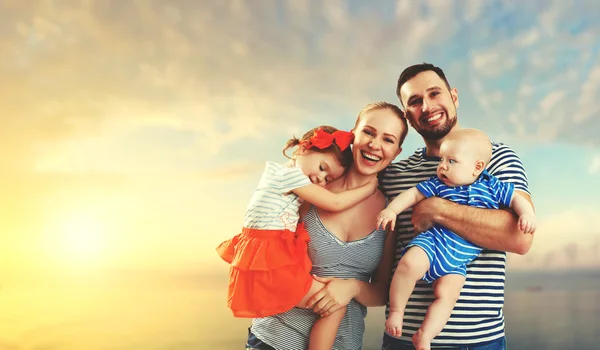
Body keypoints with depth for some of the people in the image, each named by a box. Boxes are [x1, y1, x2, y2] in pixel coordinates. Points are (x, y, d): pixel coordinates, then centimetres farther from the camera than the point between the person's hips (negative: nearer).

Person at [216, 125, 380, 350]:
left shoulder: (280, 174, 19)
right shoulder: (289, 174, -13)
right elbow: (335, 203, -13)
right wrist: (370, 186, -4)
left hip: (264, 260, 10)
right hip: (269, 265, -10)